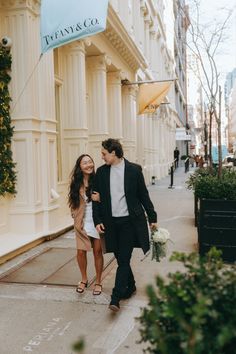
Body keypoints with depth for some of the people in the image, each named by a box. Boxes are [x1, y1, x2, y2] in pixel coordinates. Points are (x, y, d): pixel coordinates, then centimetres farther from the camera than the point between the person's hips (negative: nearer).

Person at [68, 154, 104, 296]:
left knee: (98, 252, 6)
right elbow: (74, 203, 10)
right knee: (81, 252, 4)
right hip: (82, 223, 2)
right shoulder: (76, 184, 0)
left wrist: (100, 199, -21)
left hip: (97, 221, -2)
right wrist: (77, 220, 5)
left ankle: (98, 282, 24)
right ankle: (84, 279, 29)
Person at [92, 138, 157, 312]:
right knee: (121, 259, 13)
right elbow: (97, 198, 8)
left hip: (129, 221, -3)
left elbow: (143, 195, 1)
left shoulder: (134, 169, -4)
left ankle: (116, 298, 0)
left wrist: (152, 218, 4)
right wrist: (97, 220, 1)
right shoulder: (101, 171, 4)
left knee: (124, 260, -4)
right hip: (111, 222, 4)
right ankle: (130, 287, 34)